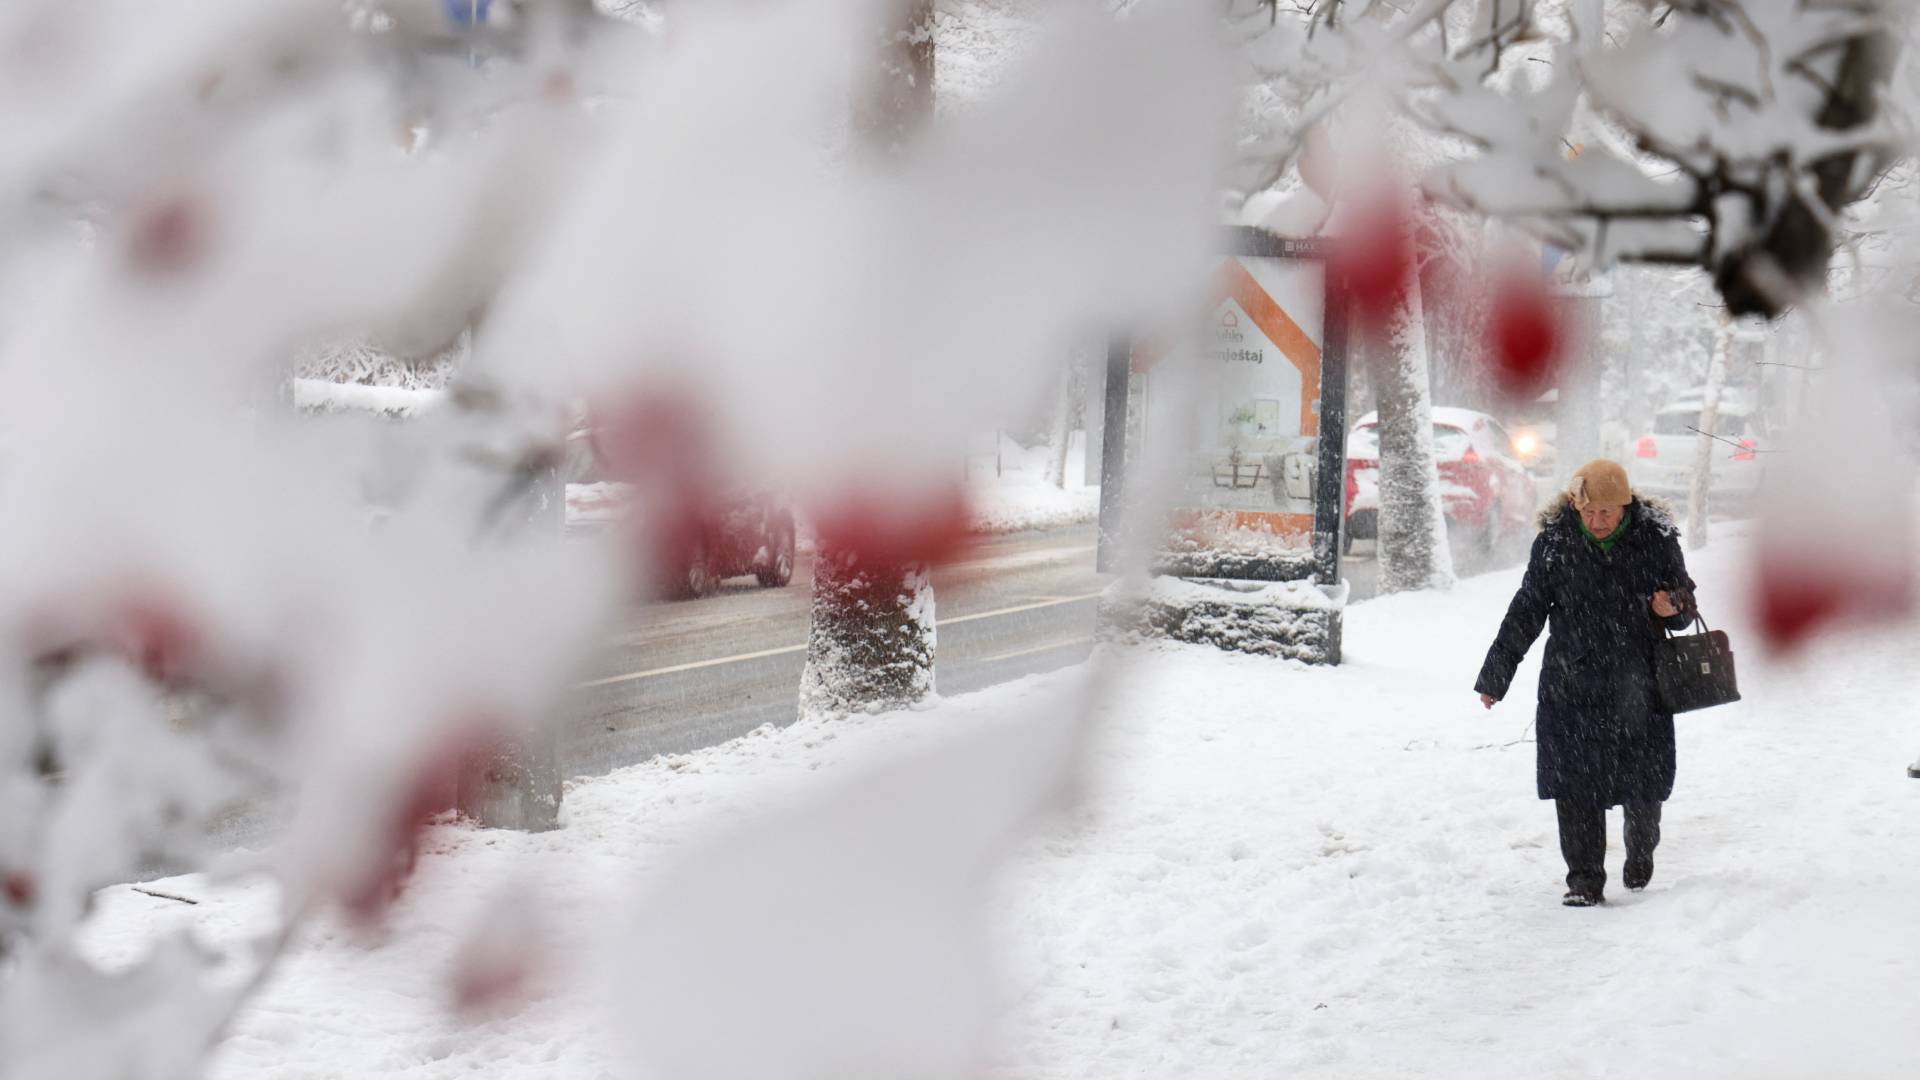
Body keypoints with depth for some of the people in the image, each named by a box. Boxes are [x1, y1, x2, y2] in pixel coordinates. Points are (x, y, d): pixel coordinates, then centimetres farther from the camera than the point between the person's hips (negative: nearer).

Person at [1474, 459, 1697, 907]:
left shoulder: (1655, 538, -3)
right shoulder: (1554, 541, -2)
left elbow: (1685, 601, 10)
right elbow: (1526, 610, 7)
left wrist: (1675, 607, -16)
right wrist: (1496, 675, 9)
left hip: (1638, 686, 0)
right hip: (1571, 688, 0)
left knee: (1643, 783, 7)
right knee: (1575, 786, -4)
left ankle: (1641, 853, 36)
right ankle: (1584, 878, 7)